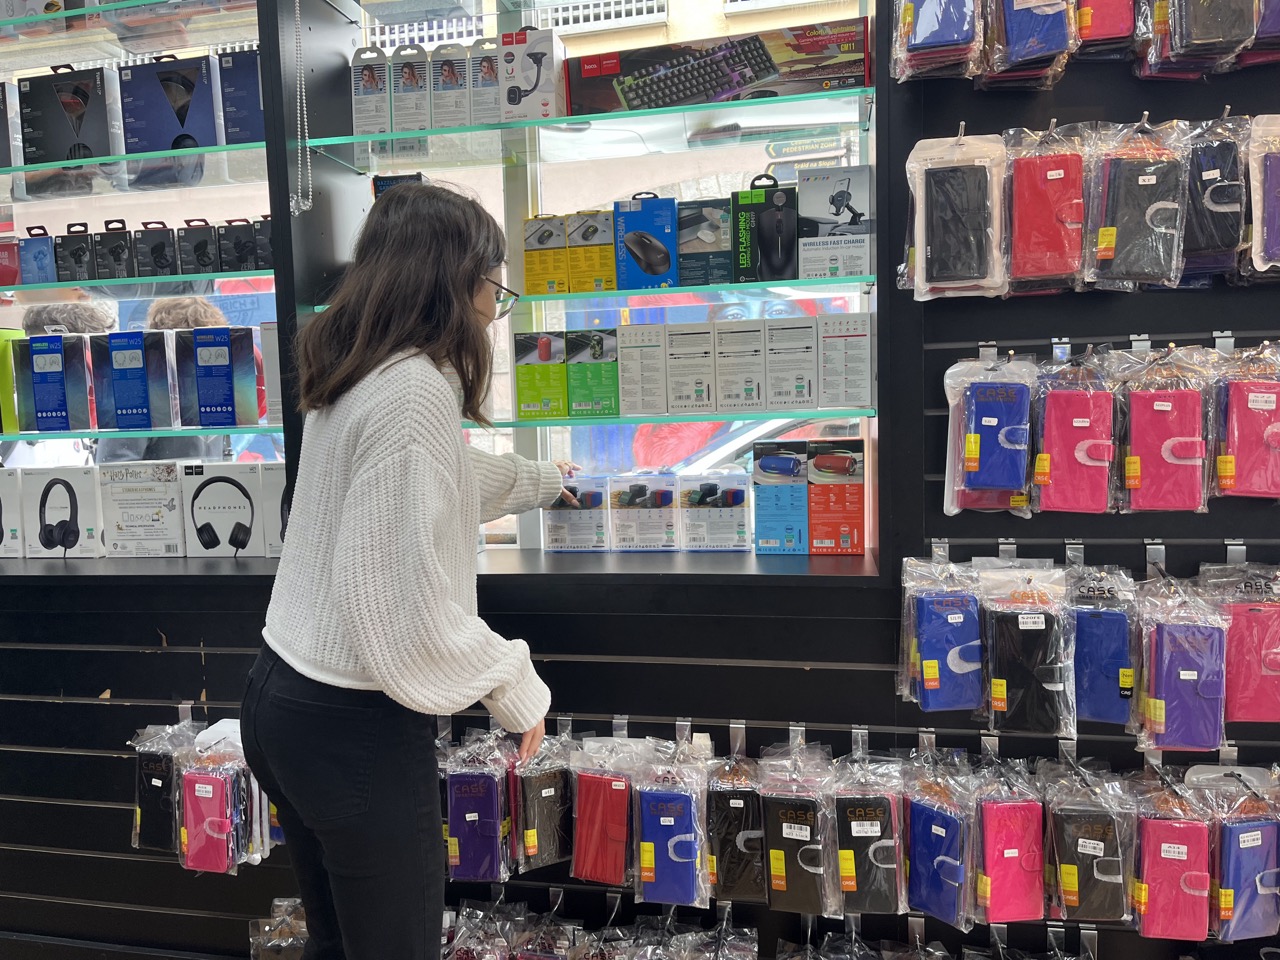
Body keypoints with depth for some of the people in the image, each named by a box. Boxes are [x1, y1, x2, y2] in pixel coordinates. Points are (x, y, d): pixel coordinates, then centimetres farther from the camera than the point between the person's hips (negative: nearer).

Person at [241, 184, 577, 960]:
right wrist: (518, 691, -12)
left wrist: (540, 481, 43)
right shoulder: (416, 392, -22)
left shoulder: (354, 377, 7)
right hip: (353, 726, -9)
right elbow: (411, 610, -27)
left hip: (283, 695, 9)